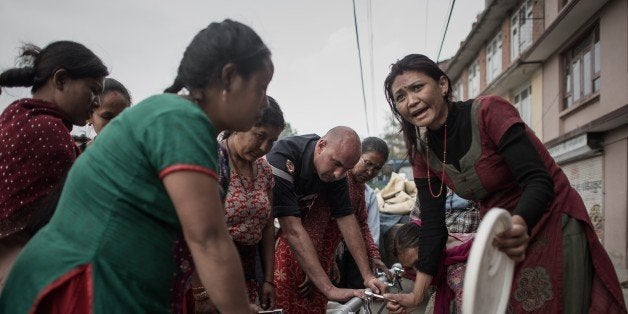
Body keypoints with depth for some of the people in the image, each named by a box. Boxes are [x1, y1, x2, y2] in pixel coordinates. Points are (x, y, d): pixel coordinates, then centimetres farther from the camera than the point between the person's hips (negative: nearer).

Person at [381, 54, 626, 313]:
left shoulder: (489, 111, -23)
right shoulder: (422, 154, -4)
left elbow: (539, 182, -29)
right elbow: (433, 224, -2)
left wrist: (518, 224, -50)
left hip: (552, 223, -5)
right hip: (501, 234, 6)